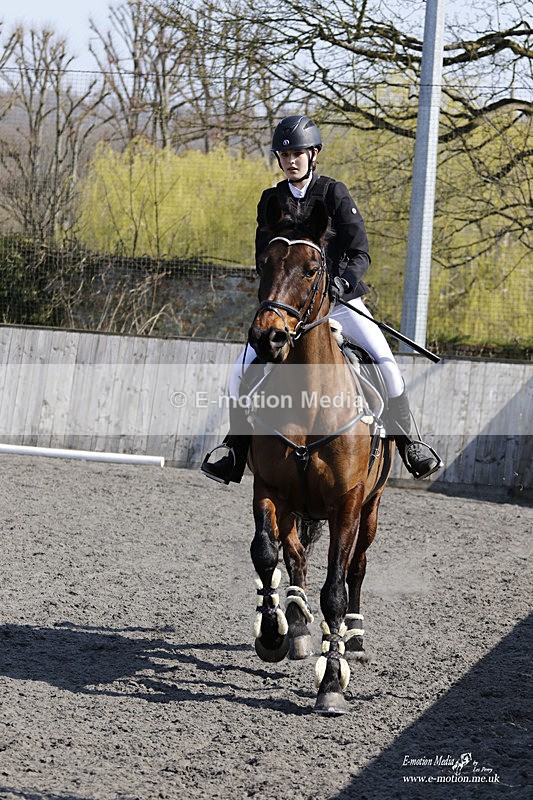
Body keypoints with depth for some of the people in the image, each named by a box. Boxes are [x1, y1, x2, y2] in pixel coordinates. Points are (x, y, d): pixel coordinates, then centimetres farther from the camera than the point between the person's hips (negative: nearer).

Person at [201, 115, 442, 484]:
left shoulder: (334, 194, -4)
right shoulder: (271, 200, 6)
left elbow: (360, 252, -9)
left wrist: (344, 281, -28)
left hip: (340, 300, -3)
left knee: (386, 363, -20)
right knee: (243, 370, -12)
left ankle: (408, 443, -3)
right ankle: (236, 453, 0)